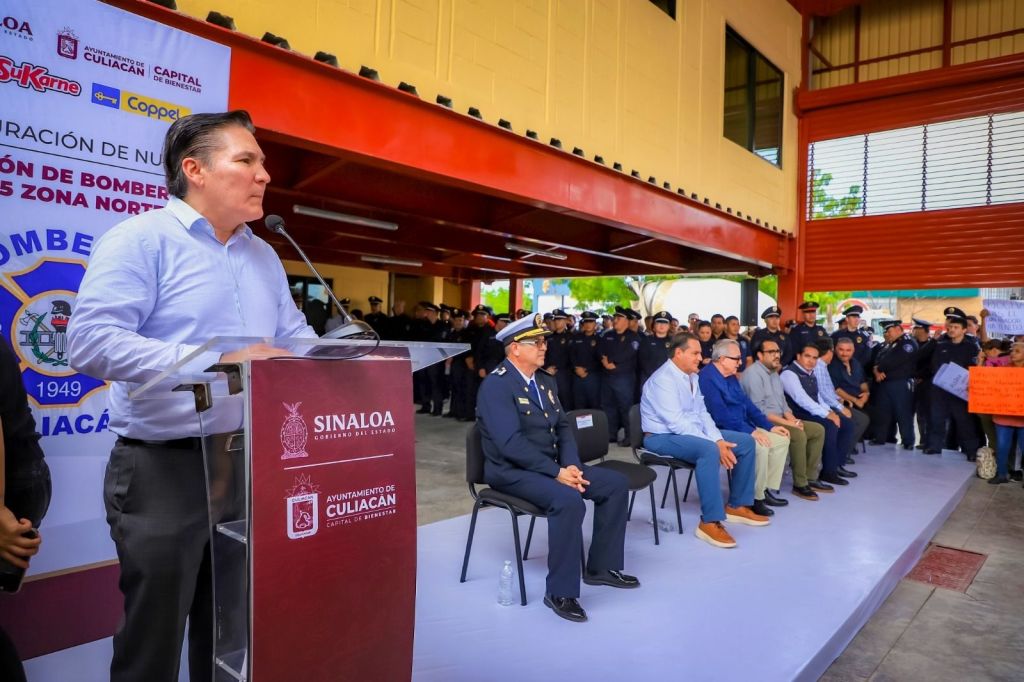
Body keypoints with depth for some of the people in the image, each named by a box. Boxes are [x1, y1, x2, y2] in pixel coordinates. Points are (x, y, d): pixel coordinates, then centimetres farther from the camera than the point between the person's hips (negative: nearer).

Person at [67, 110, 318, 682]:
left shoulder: (264, 256, 13)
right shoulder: (141, 238, -9)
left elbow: (296, 336, 15)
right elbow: (91, 340, -20)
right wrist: (216, 361, -27)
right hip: (165, 468, -6)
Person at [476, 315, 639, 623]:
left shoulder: (546, 381, 11)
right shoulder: (496, 385, -16)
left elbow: (562, 427, 10)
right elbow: (511, 443, -25)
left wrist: (570, 465, -8)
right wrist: (556, 472, -25)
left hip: (553, 464, 9)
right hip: (513, 471, -9)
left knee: (616, 483, 1)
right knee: (569, 500, -33)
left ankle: (602, 567, 14)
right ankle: (560, 591, -18)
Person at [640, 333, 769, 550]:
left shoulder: (692, 376, 8)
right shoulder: (663, 379, -20)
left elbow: (702, 413, 9)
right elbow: (676, 423, -26)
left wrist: (719, 439, -9)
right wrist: (715, 444, -26)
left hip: (693, 432, 10)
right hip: (664, 436, -10)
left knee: (746, 441, 3)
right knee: (709, 450, -37)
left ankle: (737, 506, 12)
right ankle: (710, 522, -29)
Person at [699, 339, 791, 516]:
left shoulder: (731, 376, 13)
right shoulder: (707, 378, -19)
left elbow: (747, 404, 17)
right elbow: (720, 414, -26)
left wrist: (770, 426, 8)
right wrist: (750, 431, -26)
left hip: (743, 427, 11)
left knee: (782, 440, 5)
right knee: (760, 447, -30)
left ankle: (767, 490, 8)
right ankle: (756, 498, -13)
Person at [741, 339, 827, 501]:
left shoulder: (774, 373, 16)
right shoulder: (753, 374, -15)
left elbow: (782, 402, 19)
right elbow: (758, 410, -22)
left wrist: (792, 419, -1)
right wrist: (786, 423, -21)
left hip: (779, 420, 10)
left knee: (818, 430, 5)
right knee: (798, 435, -29)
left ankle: (810, 478, 8)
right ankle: (800, 484, -15)